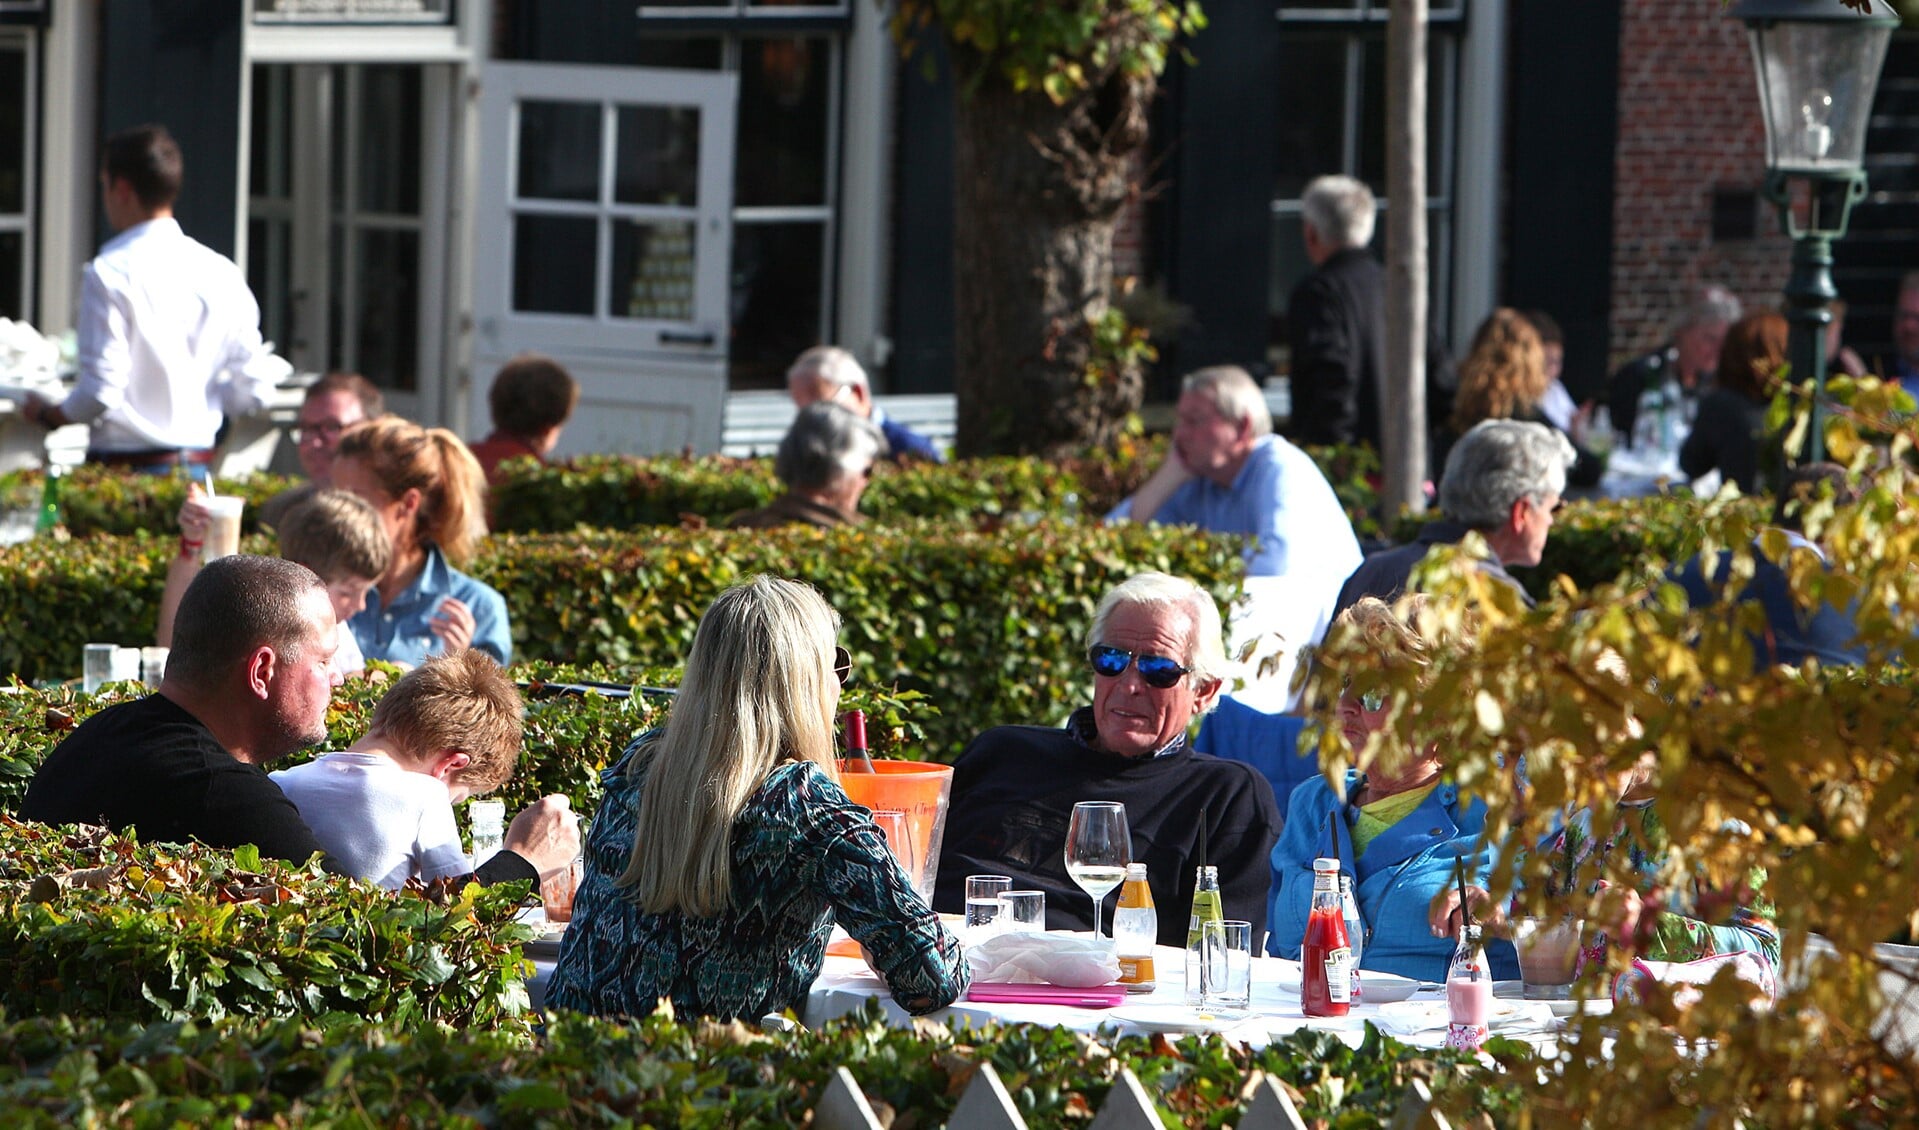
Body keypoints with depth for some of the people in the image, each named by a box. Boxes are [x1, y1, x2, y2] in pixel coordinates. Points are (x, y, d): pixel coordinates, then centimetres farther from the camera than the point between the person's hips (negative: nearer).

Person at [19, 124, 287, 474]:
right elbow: (251, 392, 6)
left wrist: (47, 416, 4)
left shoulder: (110, 272, -12)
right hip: (198, 466, 6)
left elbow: (101, 391, -15)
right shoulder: (221, 272, 5)